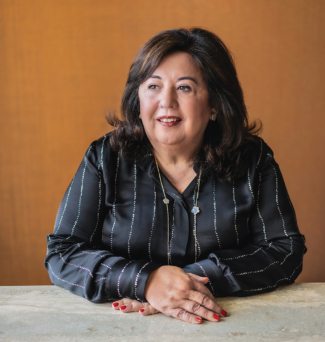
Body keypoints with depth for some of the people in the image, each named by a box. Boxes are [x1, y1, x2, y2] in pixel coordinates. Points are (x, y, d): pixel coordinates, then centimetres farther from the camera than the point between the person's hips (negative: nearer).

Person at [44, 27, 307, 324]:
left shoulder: (254, 160, -1)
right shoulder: (104, 158, -2)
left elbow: (287, 250, -4)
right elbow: (61, 253, -5)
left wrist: (196, 279, -16)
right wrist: (145, 281, -21)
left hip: (228, 327, 0)